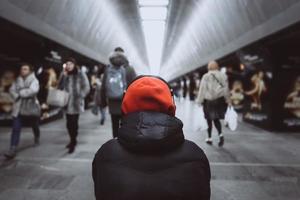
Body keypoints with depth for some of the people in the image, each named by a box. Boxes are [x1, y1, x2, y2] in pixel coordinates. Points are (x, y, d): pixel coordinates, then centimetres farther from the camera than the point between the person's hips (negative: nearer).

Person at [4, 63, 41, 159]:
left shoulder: (34, 80, -9)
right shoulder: (18, 80, 8)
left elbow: (33, 90, -26)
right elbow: (12, 89, 3)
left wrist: (21, 92, -18)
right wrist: (17, 96, -15)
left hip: (31, 107, -3)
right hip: (18, 108, 3)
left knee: (35, 126, 18)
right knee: (15, 128, -7)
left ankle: (37, 138, 48)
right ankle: (12, 149, -7)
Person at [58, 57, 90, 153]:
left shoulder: (80, 74, -4)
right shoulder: (65, 75, 11)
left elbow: (86, 88, -5)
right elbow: (60, 87, 5)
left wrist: (79, 97, -12)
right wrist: (64, 76, -6)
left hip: (76, 103, -5)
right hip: (67, 102, 5)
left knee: (73, 123, -5)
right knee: (69, 123, 11)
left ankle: (73, 143, 6)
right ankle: (73, 141, 29)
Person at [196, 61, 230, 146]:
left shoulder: (206, 77, -7)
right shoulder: (223, 75, 2)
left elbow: (202, 90, -6)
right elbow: (226, 89, 2)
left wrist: (200, 101, 0)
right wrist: (227, 100, 9)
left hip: (209, 101, -3)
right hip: (220, 100, 3)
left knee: (209, 119, 10)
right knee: (216, 119, 14)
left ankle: (209, 138, 17)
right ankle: (220, 135, -8)